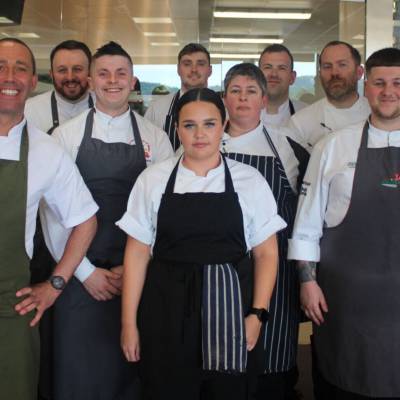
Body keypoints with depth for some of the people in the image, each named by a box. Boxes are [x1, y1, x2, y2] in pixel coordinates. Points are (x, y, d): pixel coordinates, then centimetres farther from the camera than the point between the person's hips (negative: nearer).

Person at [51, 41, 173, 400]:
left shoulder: (155, 138, 4)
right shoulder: (66, 135, 1)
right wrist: (85, 272, -7)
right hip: (80, 277, 0)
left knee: (129, 369, 8)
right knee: (79, 371, 6)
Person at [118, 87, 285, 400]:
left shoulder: (250, 181, 1)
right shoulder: (152, 180, 2)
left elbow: (266, 253, 3)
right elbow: (137, 253, 2)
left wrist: (258, 313, -6)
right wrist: (129, 321, 0)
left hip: (228, 309, 0)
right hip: (167, 313, 0)